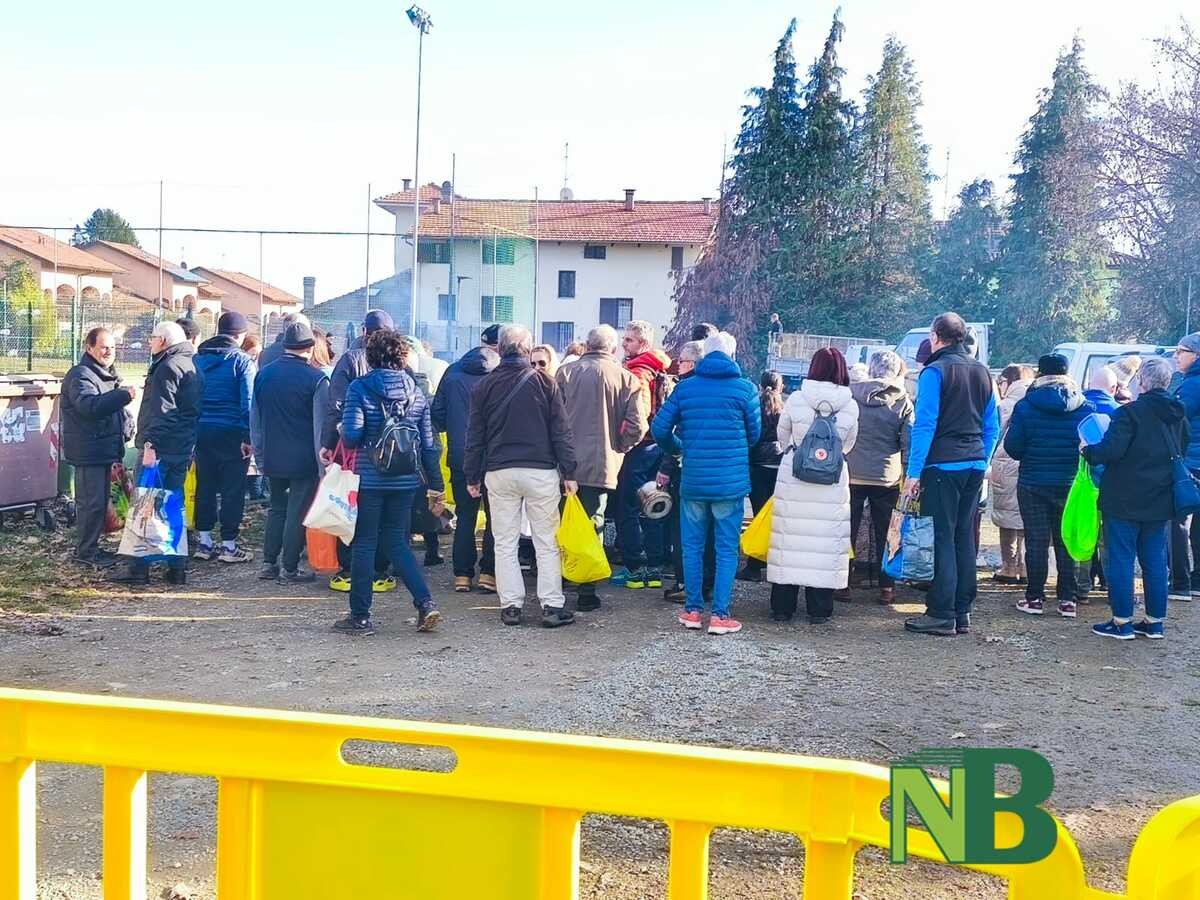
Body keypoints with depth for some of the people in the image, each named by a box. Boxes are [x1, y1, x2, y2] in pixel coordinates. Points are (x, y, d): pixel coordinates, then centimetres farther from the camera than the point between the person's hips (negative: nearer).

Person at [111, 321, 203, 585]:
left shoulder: (168, 367, -12)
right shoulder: (193, 366, 18)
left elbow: (161, 412, -22)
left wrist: (150, 445, -25)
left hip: (159, 449, -9)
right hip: (183, 449, 9)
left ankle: (139, 568, -5)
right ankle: (177, 567, 12)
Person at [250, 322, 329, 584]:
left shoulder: (263, 374, 5)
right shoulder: (316, 379, -12)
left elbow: (255, 420, 11)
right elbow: (321, 425, -11)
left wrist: (259, 456, 18)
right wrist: (324, 463, -5)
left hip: (272, 457, 5)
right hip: (304, 460, -5)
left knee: (277, 508, 18)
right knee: (297, 513, 3)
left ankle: (269, 564, 19)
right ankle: (289, 569, 7)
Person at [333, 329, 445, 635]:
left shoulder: (360, 388, -8)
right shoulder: (415, 391, 4)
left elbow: (351, 435, -17)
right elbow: (428, 443, 5)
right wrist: (435, 485, 11)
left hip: (369, 480, -4)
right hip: (405, 481, 4)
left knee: (364, 544, 6)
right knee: (397, 542, 16)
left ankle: (360, 616, 11)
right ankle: (426, 602, 4)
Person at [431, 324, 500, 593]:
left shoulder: (453, 372, 1)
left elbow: (437, 413, 5)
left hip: (459, 456, 3)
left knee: (465, 515, 11)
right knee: (495, 516, 8)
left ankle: (462, 574, 10)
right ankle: (488, 572, 4)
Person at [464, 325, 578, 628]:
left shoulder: (485, 385, 3)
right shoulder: (544, 381, -2)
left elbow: (475, 436, 6)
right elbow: (561, 431, -3)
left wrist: (472, 477, 13)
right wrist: (569, 472, 1)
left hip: (499, 472, 1)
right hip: (541, 470, -1)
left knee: (505, 543, 8)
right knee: (547, 542, 4)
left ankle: (510, 605, 7)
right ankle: (552, 606, 2)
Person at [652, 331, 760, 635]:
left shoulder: (685, 387, 2)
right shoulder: (744, 388, -3)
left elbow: (659, 428, 0)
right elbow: (755, 433, 5)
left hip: (693, 481, 2)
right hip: (730, 481, -2)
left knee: (692, 547, 12)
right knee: (727, 549, 4)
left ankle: (693, 610, 16)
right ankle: (720, 615, 3)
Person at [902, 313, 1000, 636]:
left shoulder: (935, 371, -9)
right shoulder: (982, 372, 12)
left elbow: (925, 425, -14)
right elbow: (992, 427, 15)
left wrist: (913, 473, -13)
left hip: (943, 465, -7)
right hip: (974, 466, 7)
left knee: (941, 538, -3)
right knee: (964, 537, 11)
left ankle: (942, 615, -2)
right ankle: (962, 613, 16)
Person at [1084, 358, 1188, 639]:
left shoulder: (1129, 413, -17)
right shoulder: (1178, 415, 6)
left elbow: (1111, 450, -23)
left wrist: (1088, 451, -5)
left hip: (1125, 500, -6)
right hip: (1160, 501, 6)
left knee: (1121, 559, 1)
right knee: (1155, 561, 12)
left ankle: (1122, 622, 4)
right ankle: (1155, 621, 16)